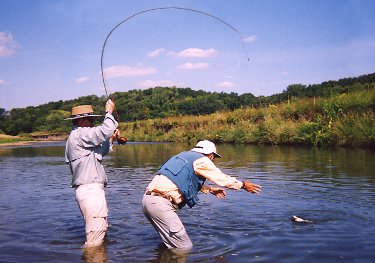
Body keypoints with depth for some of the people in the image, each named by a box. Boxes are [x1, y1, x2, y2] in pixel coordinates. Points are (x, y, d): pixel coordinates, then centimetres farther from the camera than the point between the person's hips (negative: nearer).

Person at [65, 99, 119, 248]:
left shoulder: (75, 137, 22)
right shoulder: (80, 134, -11)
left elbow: (97, 153, 26)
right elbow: (105, 130, -21)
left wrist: (111, 140, 17)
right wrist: (109, 111, -6)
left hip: (89, 189, 11)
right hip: (90, 189, -11)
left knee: (102, 227, 20)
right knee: (96, 232, -9)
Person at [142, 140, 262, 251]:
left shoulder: (186, 156, 24)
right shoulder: (201, 160, -2)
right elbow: (223, 179, 6)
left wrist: (211, 189, 50)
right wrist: (243, 184, 22)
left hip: (149, 198, 10)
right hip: (160, 202, -10)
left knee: (170, 240, 23)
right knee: (184, 247, -5)